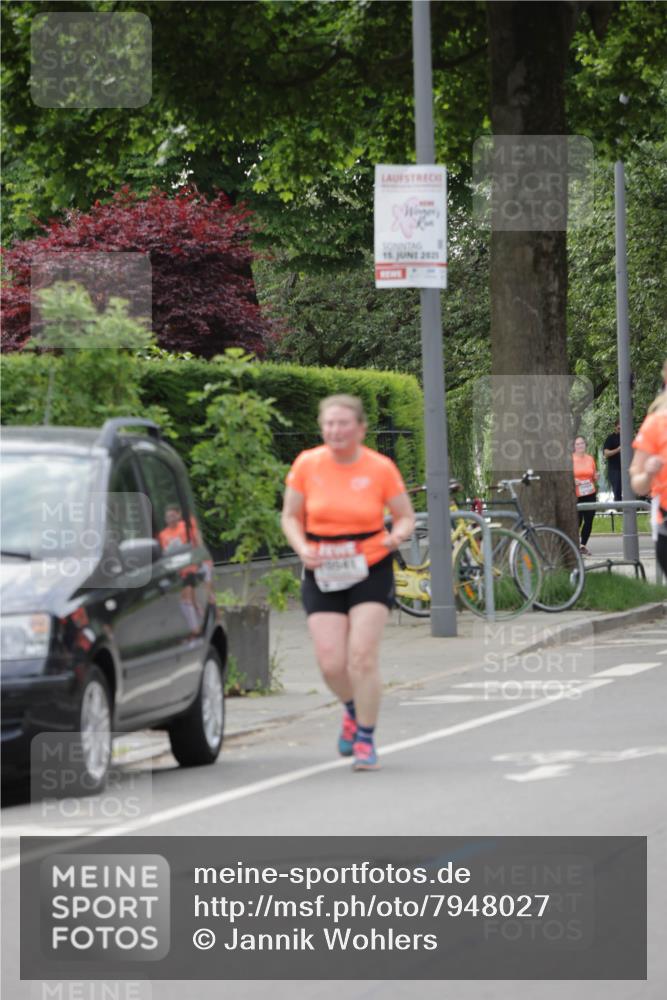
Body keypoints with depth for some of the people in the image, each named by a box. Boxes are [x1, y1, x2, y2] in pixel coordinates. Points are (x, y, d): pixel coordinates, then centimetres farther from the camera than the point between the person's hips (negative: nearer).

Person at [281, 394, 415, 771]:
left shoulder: (381, 468, -6)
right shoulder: (307, 464, -2)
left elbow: (406, 516, 3)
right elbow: (291, 516, 8)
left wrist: (398, 535, -20)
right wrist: (302, 548, -12)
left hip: (370, 573, -2)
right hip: (323, 575, 2)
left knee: (363, 656, -13)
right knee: (331, 663, -5)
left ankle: (365, 740, 3)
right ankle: (353, 709, 30)